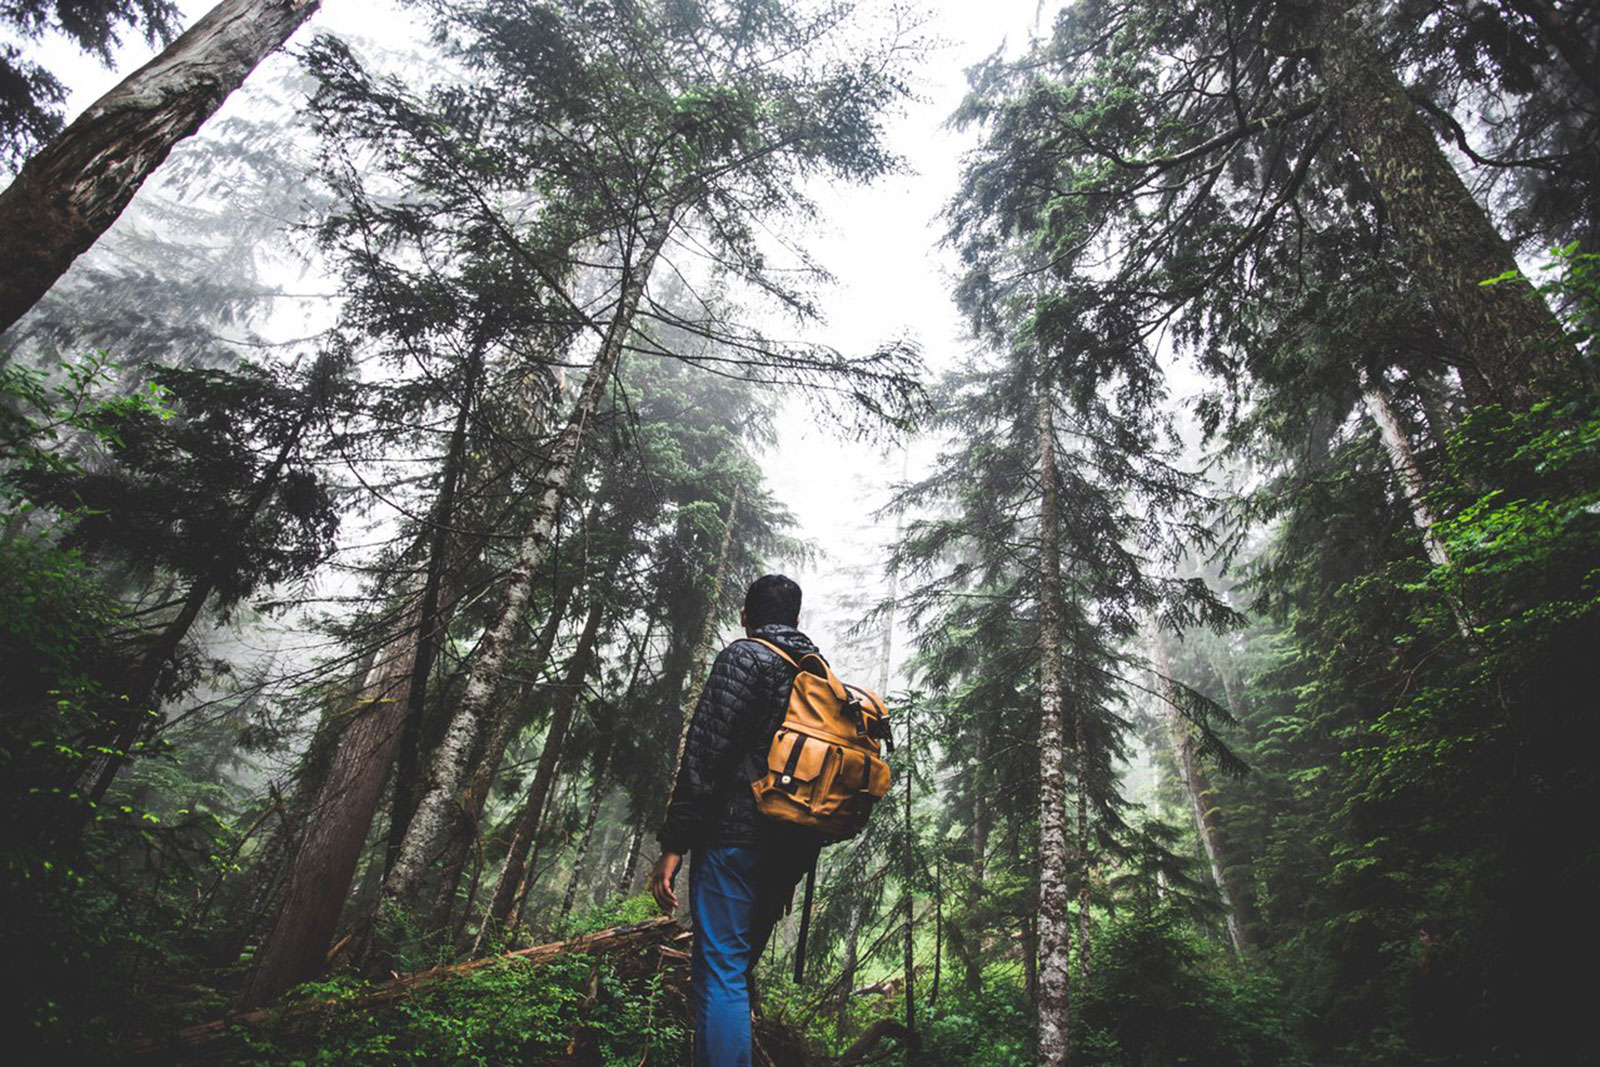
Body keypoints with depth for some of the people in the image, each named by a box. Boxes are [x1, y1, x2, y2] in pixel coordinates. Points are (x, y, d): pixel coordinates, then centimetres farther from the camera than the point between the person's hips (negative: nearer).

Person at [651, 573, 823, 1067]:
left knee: (721, 973, -5)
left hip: (736, 838, -7)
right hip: (793, 849, 8)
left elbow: (705, 754, -14)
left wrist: (674, 844, -13)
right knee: (738, 968, 19)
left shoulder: (743, 657, -5)